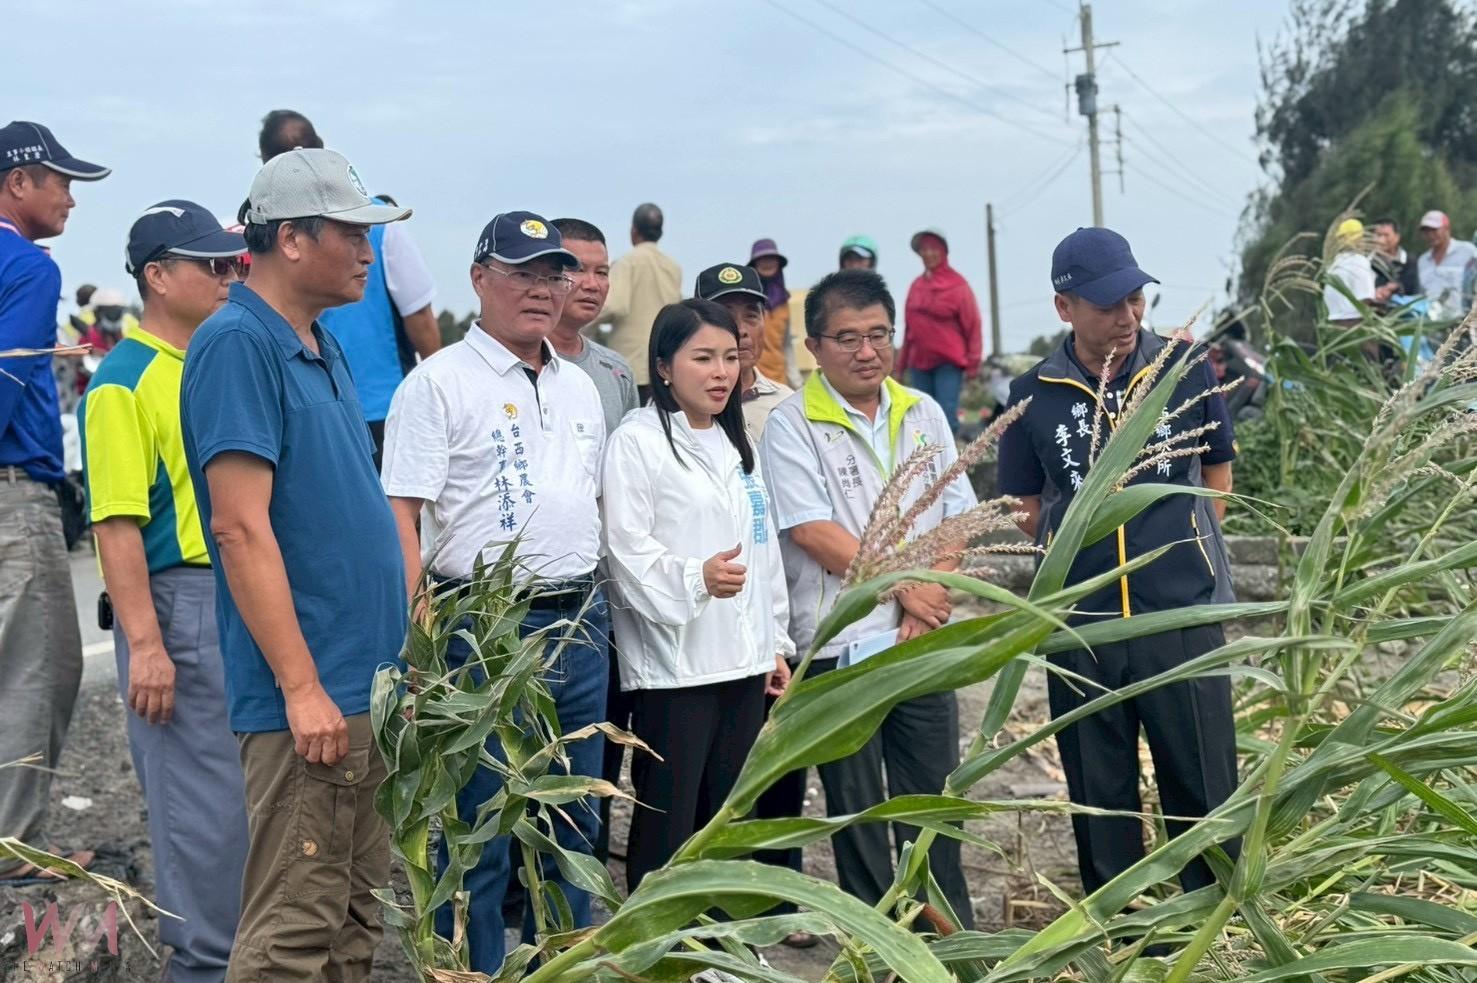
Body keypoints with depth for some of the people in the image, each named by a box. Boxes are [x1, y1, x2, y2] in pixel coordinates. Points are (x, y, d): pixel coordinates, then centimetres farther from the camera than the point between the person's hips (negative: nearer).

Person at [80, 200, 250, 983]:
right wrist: (144, 644, -21)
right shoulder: (123, 383, -10)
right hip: (181, 602, -8)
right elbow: (118, 524, -16)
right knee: (204, 797, -2)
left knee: (254, 790, 13)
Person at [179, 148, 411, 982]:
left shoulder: (325, 348, 15)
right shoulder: (237, 344, -12)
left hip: (369, 690, 9)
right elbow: (242, 528, -19)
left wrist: (403, 653, 18)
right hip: (308, 698, -9)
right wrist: (301, 688, -21)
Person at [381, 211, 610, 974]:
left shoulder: (581, 389, 15)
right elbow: (400, 514, -11)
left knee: (573, 826, 14)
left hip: (580, 625, 7)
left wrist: (592, 612, 16)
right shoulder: (440, 382, -6)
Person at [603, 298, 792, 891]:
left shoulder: (736, 445, 19)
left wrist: (776, 643, 19)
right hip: (673, 663, -7)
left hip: (743, 661, 7)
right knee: (665, 822, -4)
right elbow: (628, 548, -14)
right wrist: (696, 577, -30)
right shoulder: (638, 441, -6)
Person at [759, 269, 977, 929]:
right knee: (856, 806, 6)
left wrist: (927, 608, -6)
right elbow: (811, 531, -13)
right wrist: (905, 586, -10)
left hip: (923, 641, 4)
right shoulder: (792, 425, -6)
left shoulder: (923, 415, 10)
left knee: (933, 796, 11)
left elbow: (953, 518, 8)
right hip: (840, 645, -4)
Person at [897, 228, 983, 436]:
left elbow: (972, 326, -4)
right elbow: (909, 326, 13)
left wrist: (972, 363, -8)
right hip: (919, 363, 5)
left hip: (949, 363, -5)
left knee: (947, 416, -10)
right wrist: (902, 361, 11)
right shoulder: (916, 286, 10)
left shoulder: (957, 285, -3)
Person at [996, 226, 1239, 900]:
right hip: (1081, 625, 1)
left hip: (1183, 617, -1)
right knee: (1100, 799, 12)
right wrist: (1082, 563, 2)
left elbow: (1217, 471, 13)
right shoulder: (1034, 395, -2)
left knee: (1204, 789, 6)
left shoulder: (1185, 370, -2)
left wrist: (1184, 554, 8)